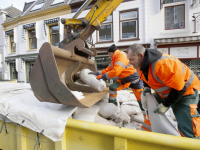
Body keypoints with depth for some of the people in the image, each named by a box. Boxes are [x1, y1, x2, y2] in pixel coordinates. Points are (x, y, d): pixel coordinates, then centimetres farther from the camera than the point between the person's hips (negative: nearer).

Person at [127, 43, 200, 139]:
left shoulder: (163, 64, -38)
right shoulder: (142, 63, -9)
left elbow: (179, 88, -30)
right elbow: (147, 77, 12)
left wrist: (165, 105, -23)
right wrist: (146, 87, -6)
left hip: (185, 92, -8)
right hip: (164, 92, 8)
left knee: (187, 127, -11)